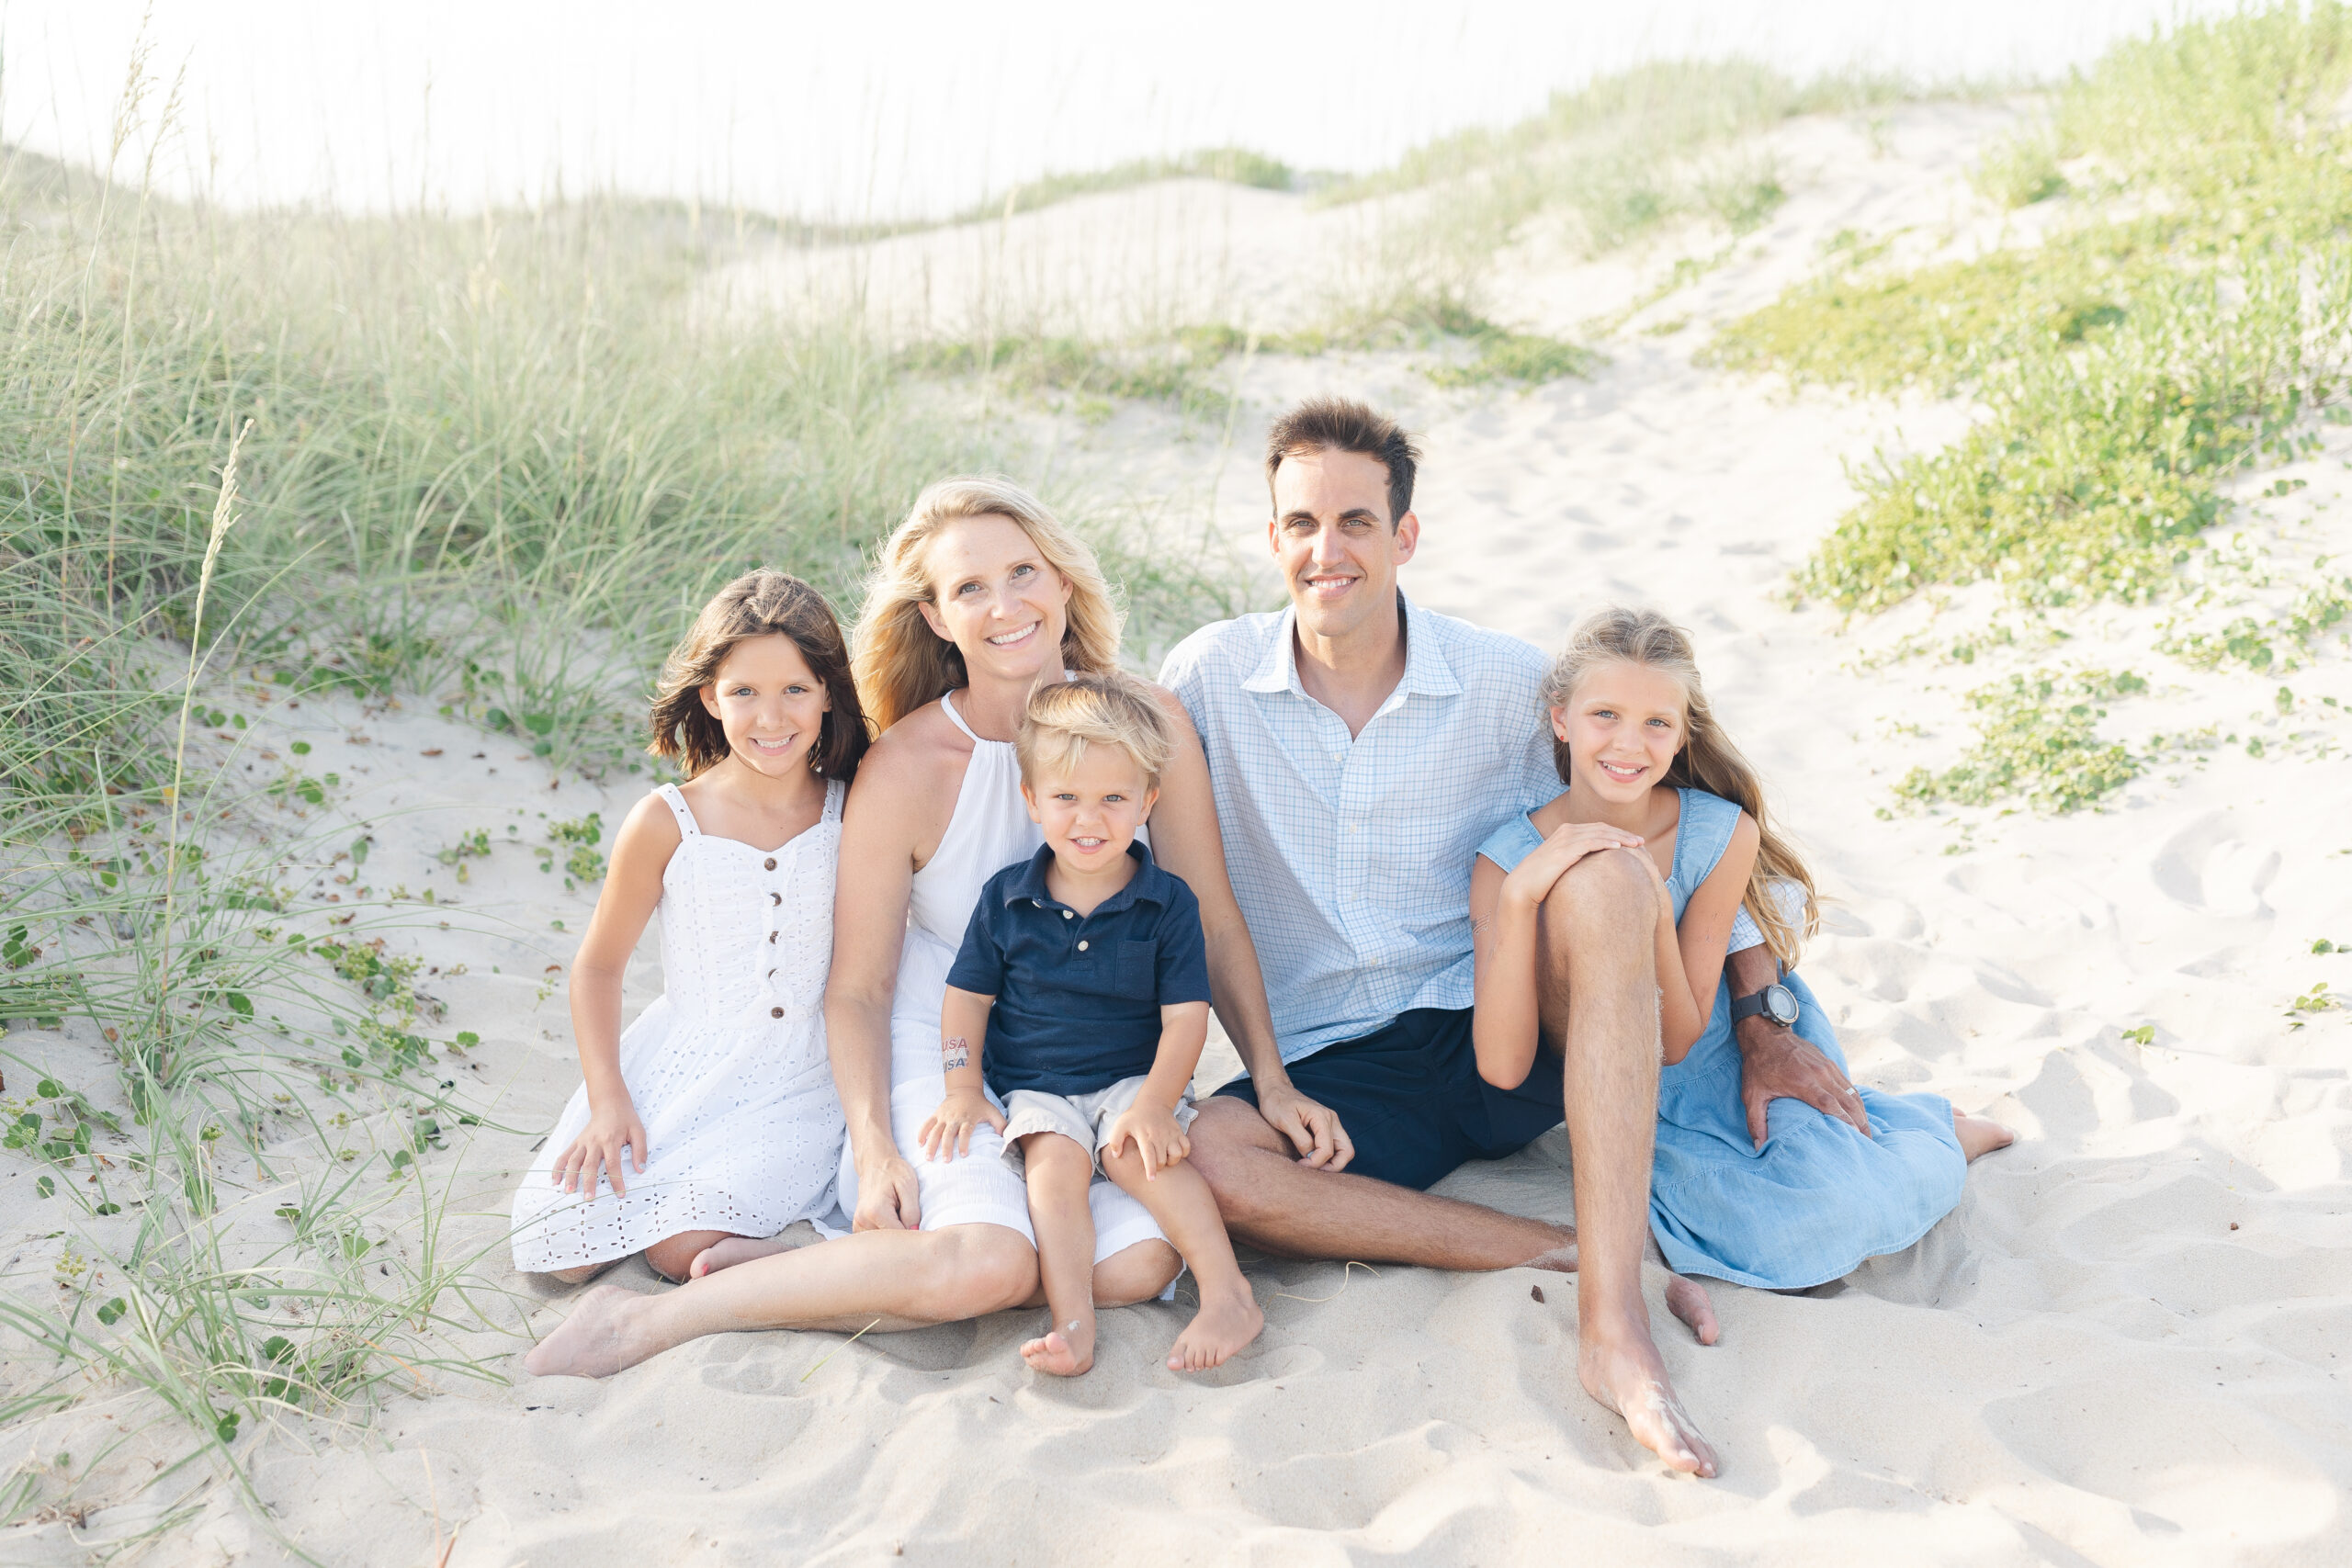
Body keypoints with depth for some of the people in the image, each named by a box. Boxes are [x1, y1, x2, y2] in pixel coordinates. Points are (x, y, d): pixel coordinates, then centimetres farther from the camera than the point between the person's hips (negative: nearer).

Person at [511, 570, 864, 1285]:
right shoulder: (666, 823, -7)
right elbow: (599, 964, 3)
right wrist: (608, 1100, -7)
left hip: (799, 1085, -1)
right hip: (678, 1066, 1)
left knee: (683, 1249, -21)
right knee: (563, 1250, -12)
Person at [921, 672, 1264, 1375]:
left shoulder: (1168, 903, -2)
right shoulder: (1006, 897, 3)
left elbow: (1185, 1015, -5)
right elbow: (967, 996, 9)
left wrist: (1154, 1102, -19)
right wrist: (964, 1089, -4)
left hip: (1133, 1079, -1)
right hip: (1031, 1088, 1)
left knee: (1140, 1154, -29)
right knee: (1056, 1159, -27)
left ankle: (1229, 1295, -30)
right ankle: (1073, 1323, -37)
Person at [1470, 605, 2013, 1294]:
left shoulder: (1724, 835, -19)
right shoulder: (1507, 859, -20)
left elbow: (1679, 1041, -16)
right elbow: (1502, 1066, -28)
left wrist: (1655, 909, -33)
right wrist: (1520, 896, -38)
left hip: (1748, 1050, 0)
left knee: (1818, 1200, -28)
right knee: (1763, 1235, -27)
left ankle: (1937, 1133, 5)